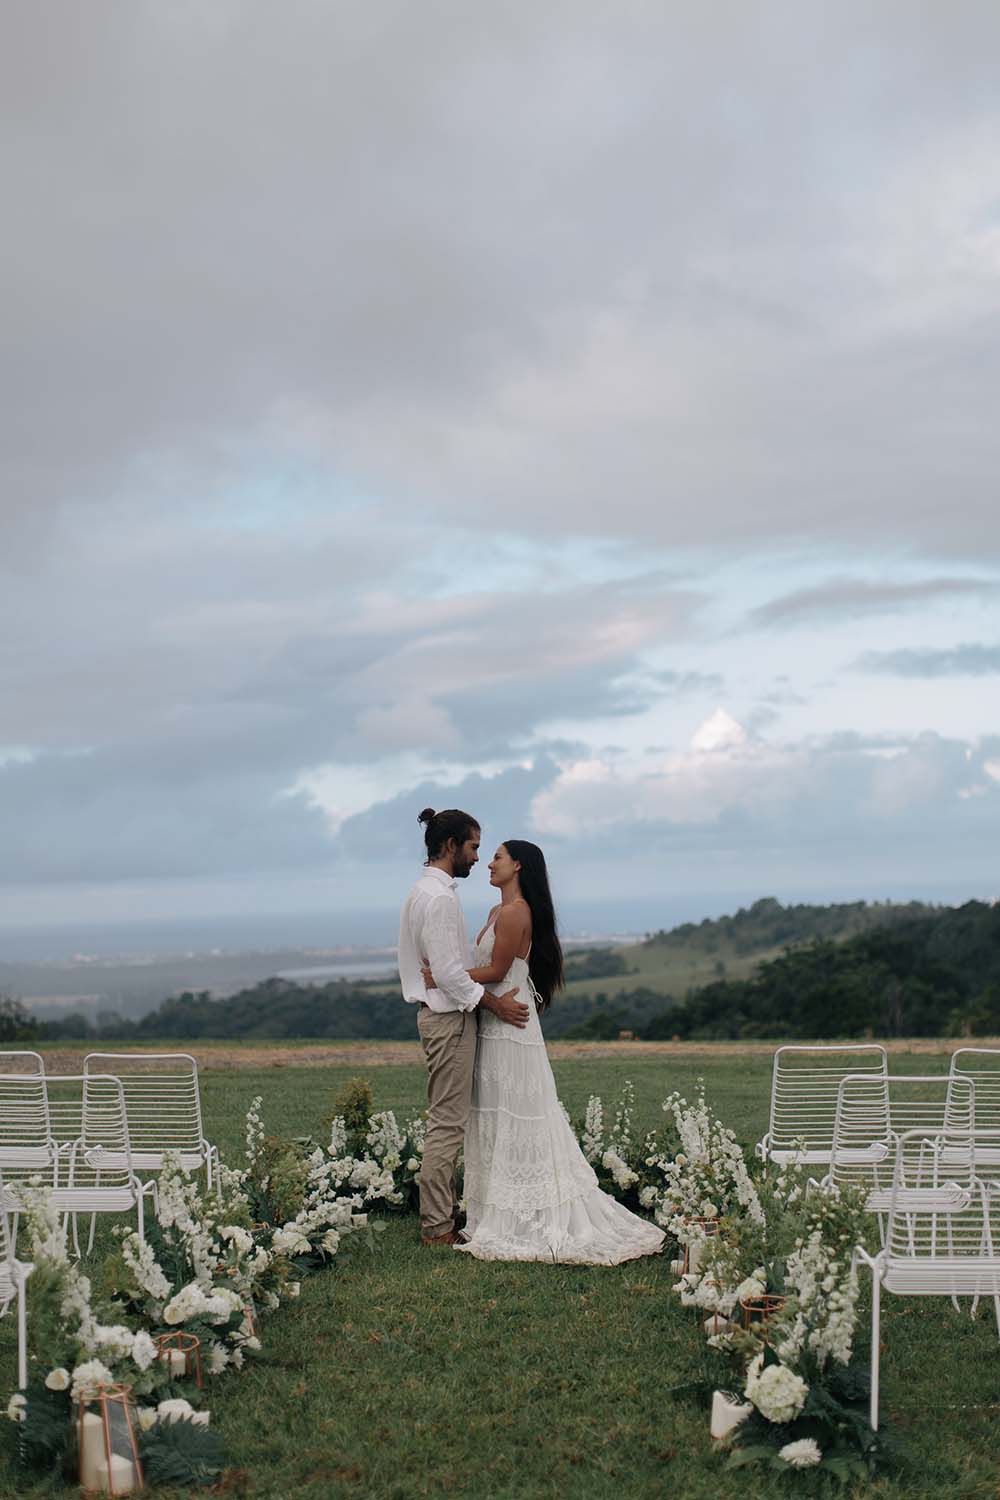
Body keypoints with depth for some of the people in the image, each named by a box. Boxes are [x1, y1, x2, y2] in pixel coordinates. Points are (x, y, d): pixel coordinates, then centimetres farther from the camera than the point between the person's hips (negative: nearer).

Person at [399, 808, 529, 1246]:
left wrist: (490, 996, 16)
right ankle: (438, 1227, -2)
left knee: (448, 1120, 15)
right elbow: (449, 971, -22)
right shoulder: (437, 897, -18)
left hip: (442, 1013, 11)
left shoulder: (429, 891, 15)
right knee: (448, 1123, -6)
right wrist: (493, 1003, -14)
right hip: (448, 1017, -11)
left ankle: (442, 1213, 21)